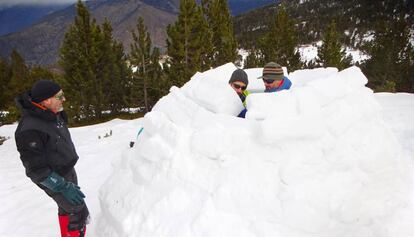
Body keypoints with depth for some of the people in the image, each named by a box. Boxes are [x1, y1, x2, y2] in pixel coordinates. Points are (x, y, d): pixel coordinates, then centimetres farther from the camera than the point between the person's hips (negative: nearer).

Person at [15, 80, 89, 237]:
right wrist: (63, 187, -27)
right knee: (79, 213, -2)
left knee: (66, 208, 24)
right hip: (53, 179, -8)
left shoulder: (54, 114, -5)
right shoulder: (30, 129, -31)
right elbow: (36, 169, -26)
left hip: (68, 170, 8)